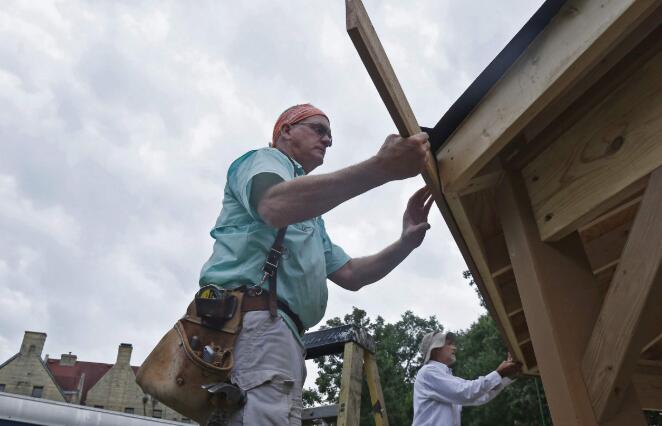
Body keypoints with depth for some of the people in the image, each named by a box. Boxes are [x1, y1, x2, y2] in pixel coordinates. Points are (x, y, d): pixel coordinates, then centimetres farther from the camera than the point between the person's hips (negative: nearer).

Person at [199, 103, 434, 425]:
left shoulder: (310, 217, 36)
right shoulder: (263, 160, 8)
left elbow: (349, 275, 28)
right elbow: (276, 206, -19)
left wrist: (406, 242, 12)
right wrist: (381, 167, -26)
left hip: (281, 332, 10)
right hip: (256, 321, -10)